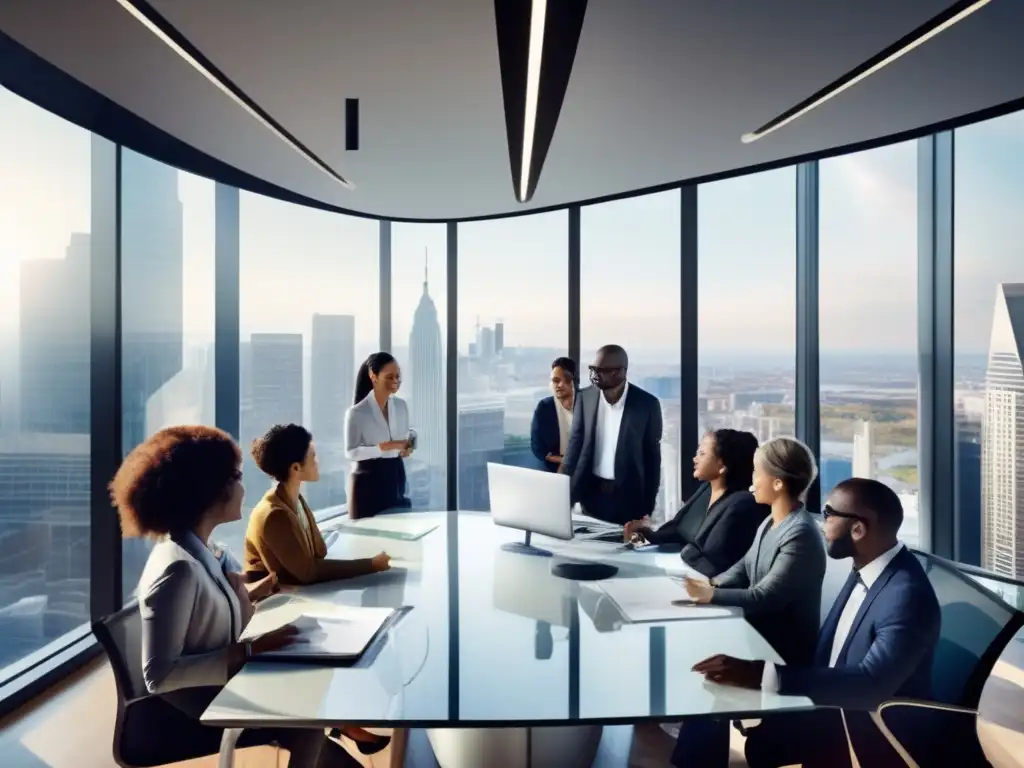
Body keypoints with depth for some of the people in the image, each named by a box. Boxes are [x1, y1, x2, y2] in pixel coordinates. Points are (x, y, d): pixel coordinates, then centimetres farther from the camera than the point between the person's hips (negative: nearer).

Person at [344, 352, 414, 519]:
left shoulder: (401, 405, 4)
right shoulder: (357, 412, -13)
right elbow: (351, 452, -15)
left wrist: (408, 446, -5)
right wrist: (384, 447, -25)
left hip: (395, 475, 5)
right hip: (368, 480, -5)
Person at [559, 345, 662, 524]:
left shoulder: (647, 403, -8)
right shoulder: (585, 397, -1)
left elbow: (653, 456, -2)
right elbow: (576, 443, 1)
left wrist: (649, 504, -2)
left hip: (629, 495, -2)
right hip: (591, 491, 2)